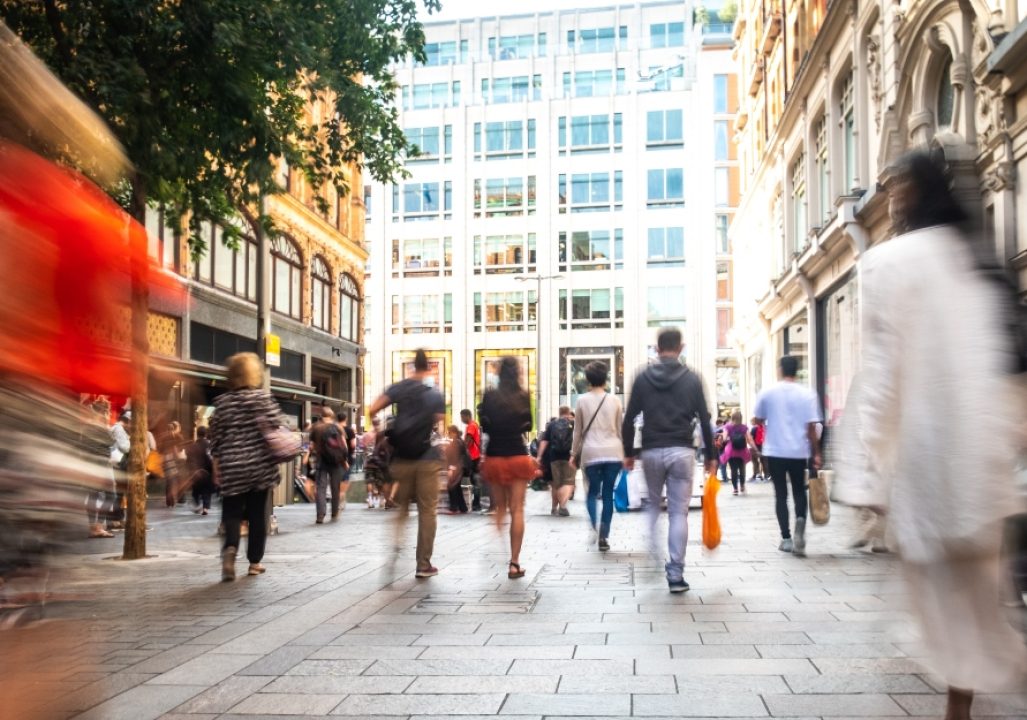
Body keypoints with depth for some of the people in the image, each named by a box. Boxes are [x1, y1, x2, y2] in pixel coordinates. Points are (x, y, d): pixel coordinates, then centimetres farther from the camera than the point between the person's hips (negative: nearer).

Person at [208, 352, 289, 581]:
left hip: (232, 467, 1)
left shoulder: (222, 402, 4)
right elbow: (279, 427, -10)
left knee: (232, 511, 8)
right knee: (257, 513, 8)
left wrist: (217, 467, 13)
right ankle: (254, 562, 13)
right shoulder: (263, 398, -4)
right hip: (259, 465, -1)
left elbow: (216, 438, 6)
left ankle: (230, 547, -20)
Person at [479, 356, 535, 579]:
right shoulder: (524, 396, -4)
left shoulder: (489, 396, -4)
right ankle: (514, 563, -2)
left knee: (499, 508, 17)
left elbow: (485, 426, 1)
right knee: (517, 510, 1)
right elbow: (528, 426, 8)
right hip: (518, 456, -1)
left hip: (494, 458, 1)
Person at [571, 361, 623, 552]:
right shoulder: (614, 400, 5)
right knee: (608, 494, 7)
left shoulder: (582, 400, 2)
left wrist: (574, 453, 17)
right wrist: (624, 454, 19)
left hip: (591, 452, -1)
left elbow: (578, 430, 7)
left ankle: (595, 524, -15)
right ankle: (603, 536, 5)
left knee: (592, 491, 12)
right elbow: (620, 429, 10)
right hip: (613, 452, 1)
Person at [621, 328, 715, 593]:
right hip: (681, 452, -1)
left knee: (652, 506, 21)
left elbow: (629, 420, 2)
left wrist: (628, 453, 11)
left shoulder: (643, 378, 3)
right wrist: (711, 456, 9)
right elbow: (704, 420, 1)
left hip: (651, 452, 1)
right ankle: (675, 574, 0)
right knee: (679, 513, 2)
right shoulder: (691, 379, 1)